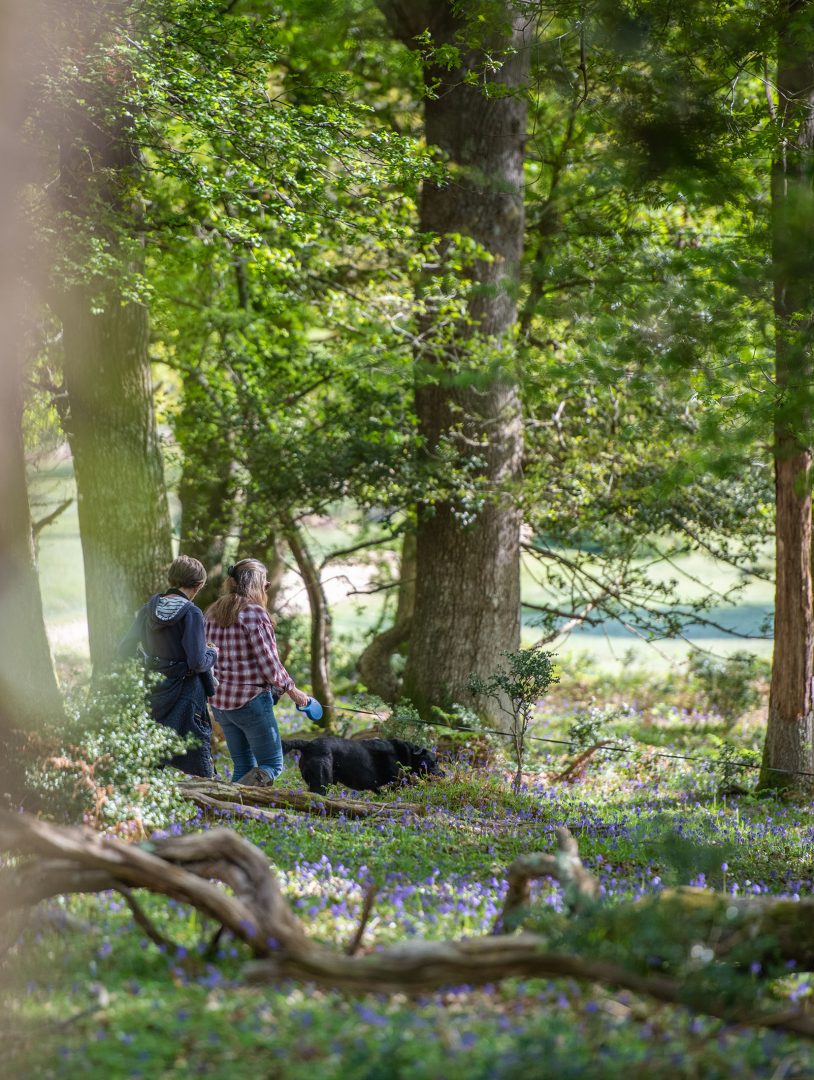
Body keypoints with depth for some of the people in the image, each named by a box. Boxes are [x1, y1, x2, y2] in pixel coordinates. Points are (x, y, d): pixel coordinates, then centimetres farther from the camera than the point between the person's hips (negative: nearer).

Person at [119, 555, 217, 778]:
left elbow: (124, 651, 8)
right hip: (184, 694, -6)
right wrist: (212, 654, 1)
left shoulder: (149, 609, 2)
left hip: (153, 691, 6)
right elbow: (197, 663, -19)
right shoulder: (191, 613, -15)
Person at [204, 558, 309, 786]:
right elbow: (268, 662, -13)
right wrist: (291, 690, 0)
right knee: (272, 764, 0)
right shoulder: (254, 612, -14)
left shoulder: (212, 613, 8)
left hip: (219, 701, 7)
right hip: (251, 699, -7)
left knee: (243, 767, 14)